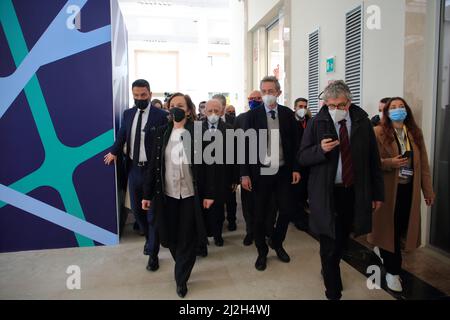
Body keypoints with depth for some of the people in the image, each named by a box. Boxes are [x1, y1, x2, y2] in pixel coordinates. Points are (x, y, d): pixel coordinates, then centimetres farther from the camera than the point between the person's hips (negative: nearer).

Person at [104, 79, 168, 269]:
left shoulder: (161, 115, -11)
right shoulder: (128, 114, 7)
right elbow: (121, 136, 9)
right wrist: (114, 152, -6)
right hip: (133, 169, 6)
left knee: (153, 211, 4)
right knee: (137, 209, 18)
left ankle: (153, 254, 19)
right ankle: (148, 237, 45)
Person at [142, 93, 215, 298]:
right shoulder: (162, 133, 4)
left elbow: (207, 165, -3)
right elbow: (154, 164, 4)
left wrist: (208, 194, -6)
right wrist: (147, 194, 3)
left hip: (190, 194, -2)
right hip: (167, 194, 3)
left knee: (188, 238, 4)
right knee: (170, 237, 12)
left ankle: (181, 278, 22)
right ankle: (182, 268, 38)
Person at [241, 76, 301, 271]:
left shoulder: (288, 114, 3)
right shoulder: (253, 115, -3)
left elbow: (294, 143, 6)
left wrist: (296, 168, 1)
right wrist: (245, 174, -8)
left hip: (283, 172, 2)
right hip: (260, 173, -2)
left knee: (286, 211, 7)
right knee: (260, 215, 7)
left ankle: (277, 243, 34)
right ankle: (262, 251, 28)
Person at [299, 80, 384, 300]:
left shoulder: (363, 122, 1)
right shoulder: (316, 123, -5)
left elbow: (373, 160, 6)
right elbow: (302, 158, -3)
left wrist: (377, 193, 6)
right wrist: (320, 149, -23)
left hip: (355, 193, 3)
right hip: (326, 194, -3)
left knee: (342, 240, 19)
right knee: (329, 244, 2)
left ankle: (329, 270, 47)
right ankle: (333, 292, 19)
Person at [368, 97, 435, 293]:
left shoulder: (415, 133, 8)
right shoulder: (378, 133, -6)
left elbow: (423, 164, 7)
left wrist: (428, 190, 7)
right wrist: (390, 163, -25)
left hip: (409, 189, 5)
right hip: (388, 188, -4)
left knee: (401, 227, 10)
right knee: (389, 228, 3)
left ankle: (384, 252, 39)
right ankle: (392, 271, 18)